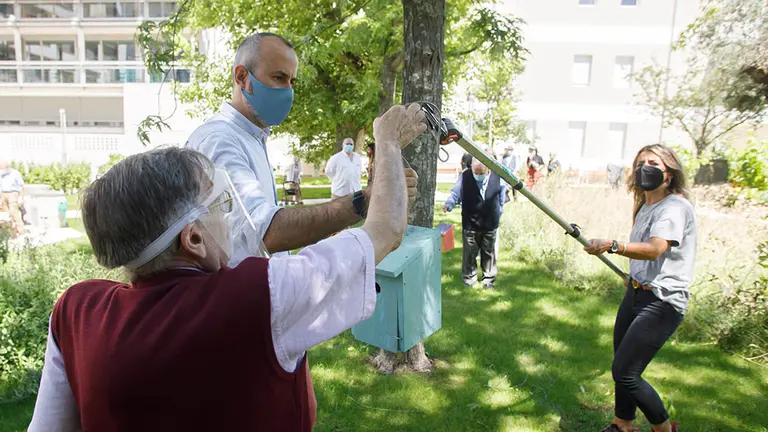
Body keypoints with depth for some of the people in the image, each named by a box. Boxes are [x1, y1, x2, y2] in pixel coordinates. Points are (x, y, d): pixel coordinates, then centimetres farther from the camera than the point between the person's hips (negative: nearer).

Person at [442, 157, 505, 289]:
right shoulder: (465, 176, -14)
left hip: (490, 224, 2)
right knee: (470, 253, 10)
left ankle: (488, 279, 32)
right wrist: (448, 204, -25)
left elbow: (501, 198, 7)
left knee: (489, 253, 15)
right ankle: (469, 277, 29)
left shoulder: (497, 177, -8)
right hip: (470, 224, -1)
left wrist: (498, 215, 14)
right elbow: (455, 193, -6)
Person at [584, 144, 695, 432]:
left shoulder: (675, 207, -14)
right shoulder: (644, 207, 13)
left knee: (625, 373, -8)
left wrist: (611, 246, -44)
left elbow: (654, 249, -31)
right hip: (636, 294, 8)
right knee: (622, 368, 14)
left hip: (662, 302, -8)